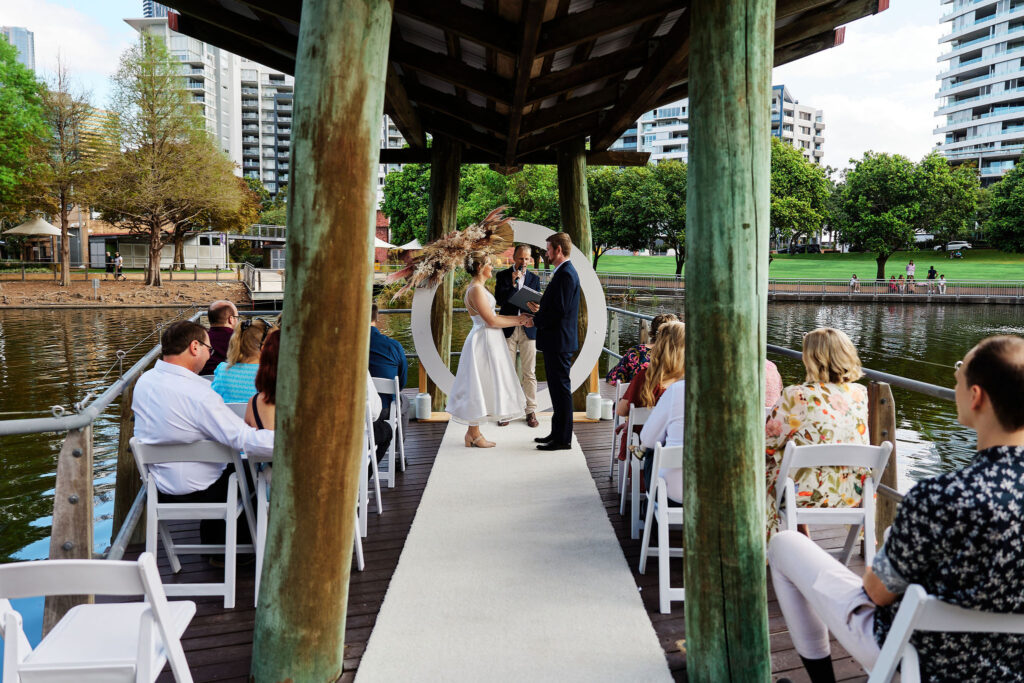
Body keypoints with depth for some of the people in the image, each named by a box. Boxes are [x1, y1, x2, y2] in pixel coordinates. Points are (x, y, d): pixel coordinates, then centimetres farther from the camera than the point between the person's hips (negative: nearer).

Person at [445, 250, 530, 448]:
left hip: (488, 341, 10)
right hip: (483, 341, -10)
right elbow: (491, 321, -19)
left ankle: (472, 432, 18)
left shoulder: (479, 287, 15)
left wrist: (518, 318, 7)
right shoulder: (476, 289, -16)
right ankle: (474, 434, 6)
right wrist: (518, 321, -10)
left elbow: (491, 317, 14)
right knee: (479, 386, -3)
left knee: (480, 387, 12)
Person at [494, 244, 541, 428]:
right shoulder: (503, 276, 3)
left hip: (528, 329, 1)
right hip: (508, 329, -1)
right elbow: (499, 300, -7)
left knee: (529, 373, 3)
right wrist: (513, 284, -17)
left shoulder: (534, 278, 9)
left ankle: (531, 411, 10)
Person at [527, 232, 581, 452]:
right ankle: (557, 433, 25)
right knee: (557, 388, 16)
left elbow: (559, 310, -23)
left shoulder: (566, 274, -17)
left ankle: (563, 439, 1)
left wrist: (536, 318, -11)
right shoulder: (563, 272, 16)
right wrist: (540, 309, 8)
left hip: (559, 341, -11)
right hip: (555, 342, 11)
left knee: (561, 389, -5)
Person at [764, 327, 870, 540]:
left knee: (765, 469, 22)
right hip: (852, 493, 6)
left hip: (808, 493, -6)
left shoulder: (797, 397, -22)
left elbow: (767, 442, -13)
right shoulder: (860, 394, -4)